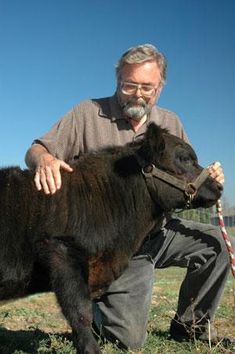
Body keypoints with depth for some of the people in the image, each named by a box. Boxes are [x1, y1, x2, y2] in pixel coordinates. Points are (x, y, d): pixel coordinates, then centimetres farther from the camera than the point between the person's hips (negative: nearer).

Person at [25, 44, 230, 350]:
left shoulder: (171, 123, 7)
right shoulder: (89, 113, -5)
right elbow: (35, 151, -8)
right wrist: (45, 160, -33)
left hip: (161, 231, 5)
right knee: (127, 340, -10)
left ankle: (188, 325, 10)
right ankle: (98, 302, 25)